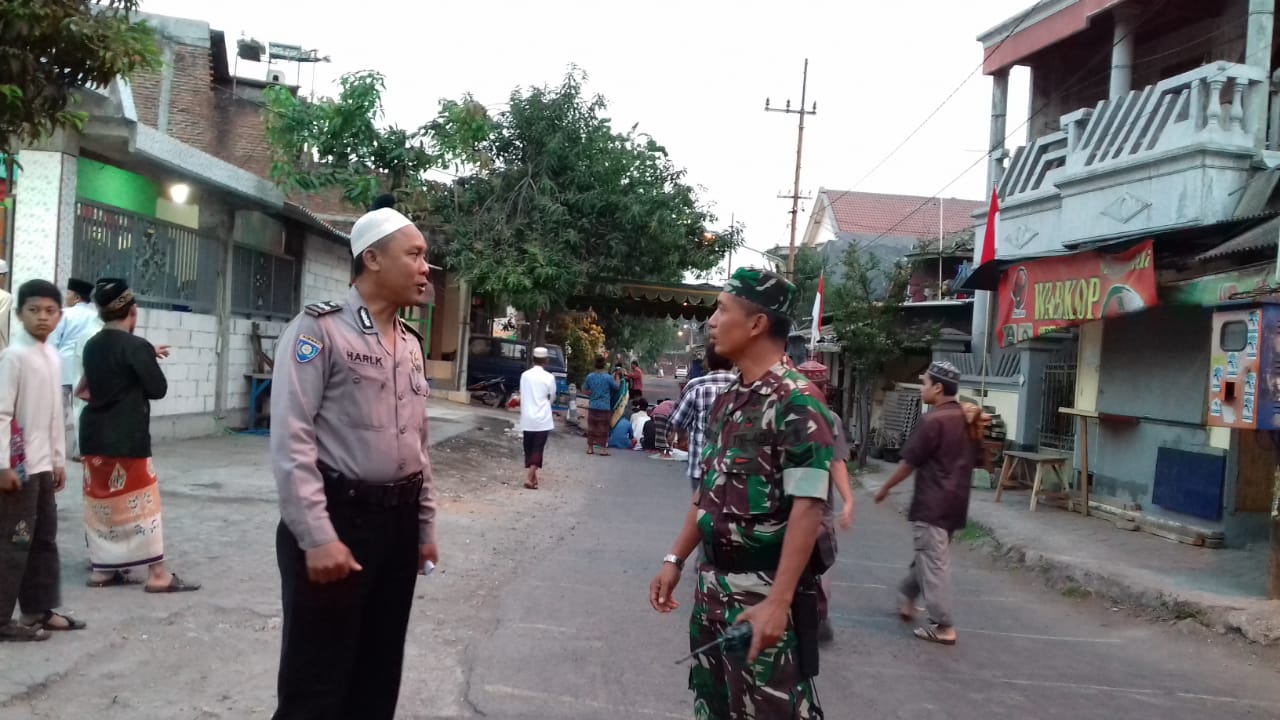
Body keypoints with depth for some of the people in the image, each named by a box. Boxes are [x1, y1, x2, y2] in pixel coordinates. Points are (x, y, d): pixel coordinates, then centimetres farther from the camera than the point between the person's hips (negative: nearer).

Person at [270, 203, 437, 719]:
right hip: (336, 519, -7)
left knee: (378, 677, 15)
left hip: (398, 523, 7)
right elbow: (291, 440, -17)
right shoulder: (319, 329, -10)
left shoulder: (410, 343, 13)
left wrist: (425, 525, 16)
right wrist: (317, 538, -21)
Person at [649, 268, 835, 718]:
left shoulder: (796, 403, -17)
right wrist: (676, 560, 15)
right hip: (713, 585, 8)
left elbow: (807, 509, -22)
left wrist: (778, 601, -26)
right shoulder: (727, 400, 8)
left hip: (763, 593, -8)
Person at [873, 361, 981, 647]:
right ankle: (907, 600, 36)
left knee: (933, 563, -3)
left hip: (933, 503, -9)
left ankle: (944, 627, -1)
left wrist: (884, 489, -1)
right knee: (929, 555, 21)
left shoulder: (932, 421, -18)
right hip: (956, 501, 9)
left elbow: (909, 463, -13)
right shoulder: (966, 419, 8)